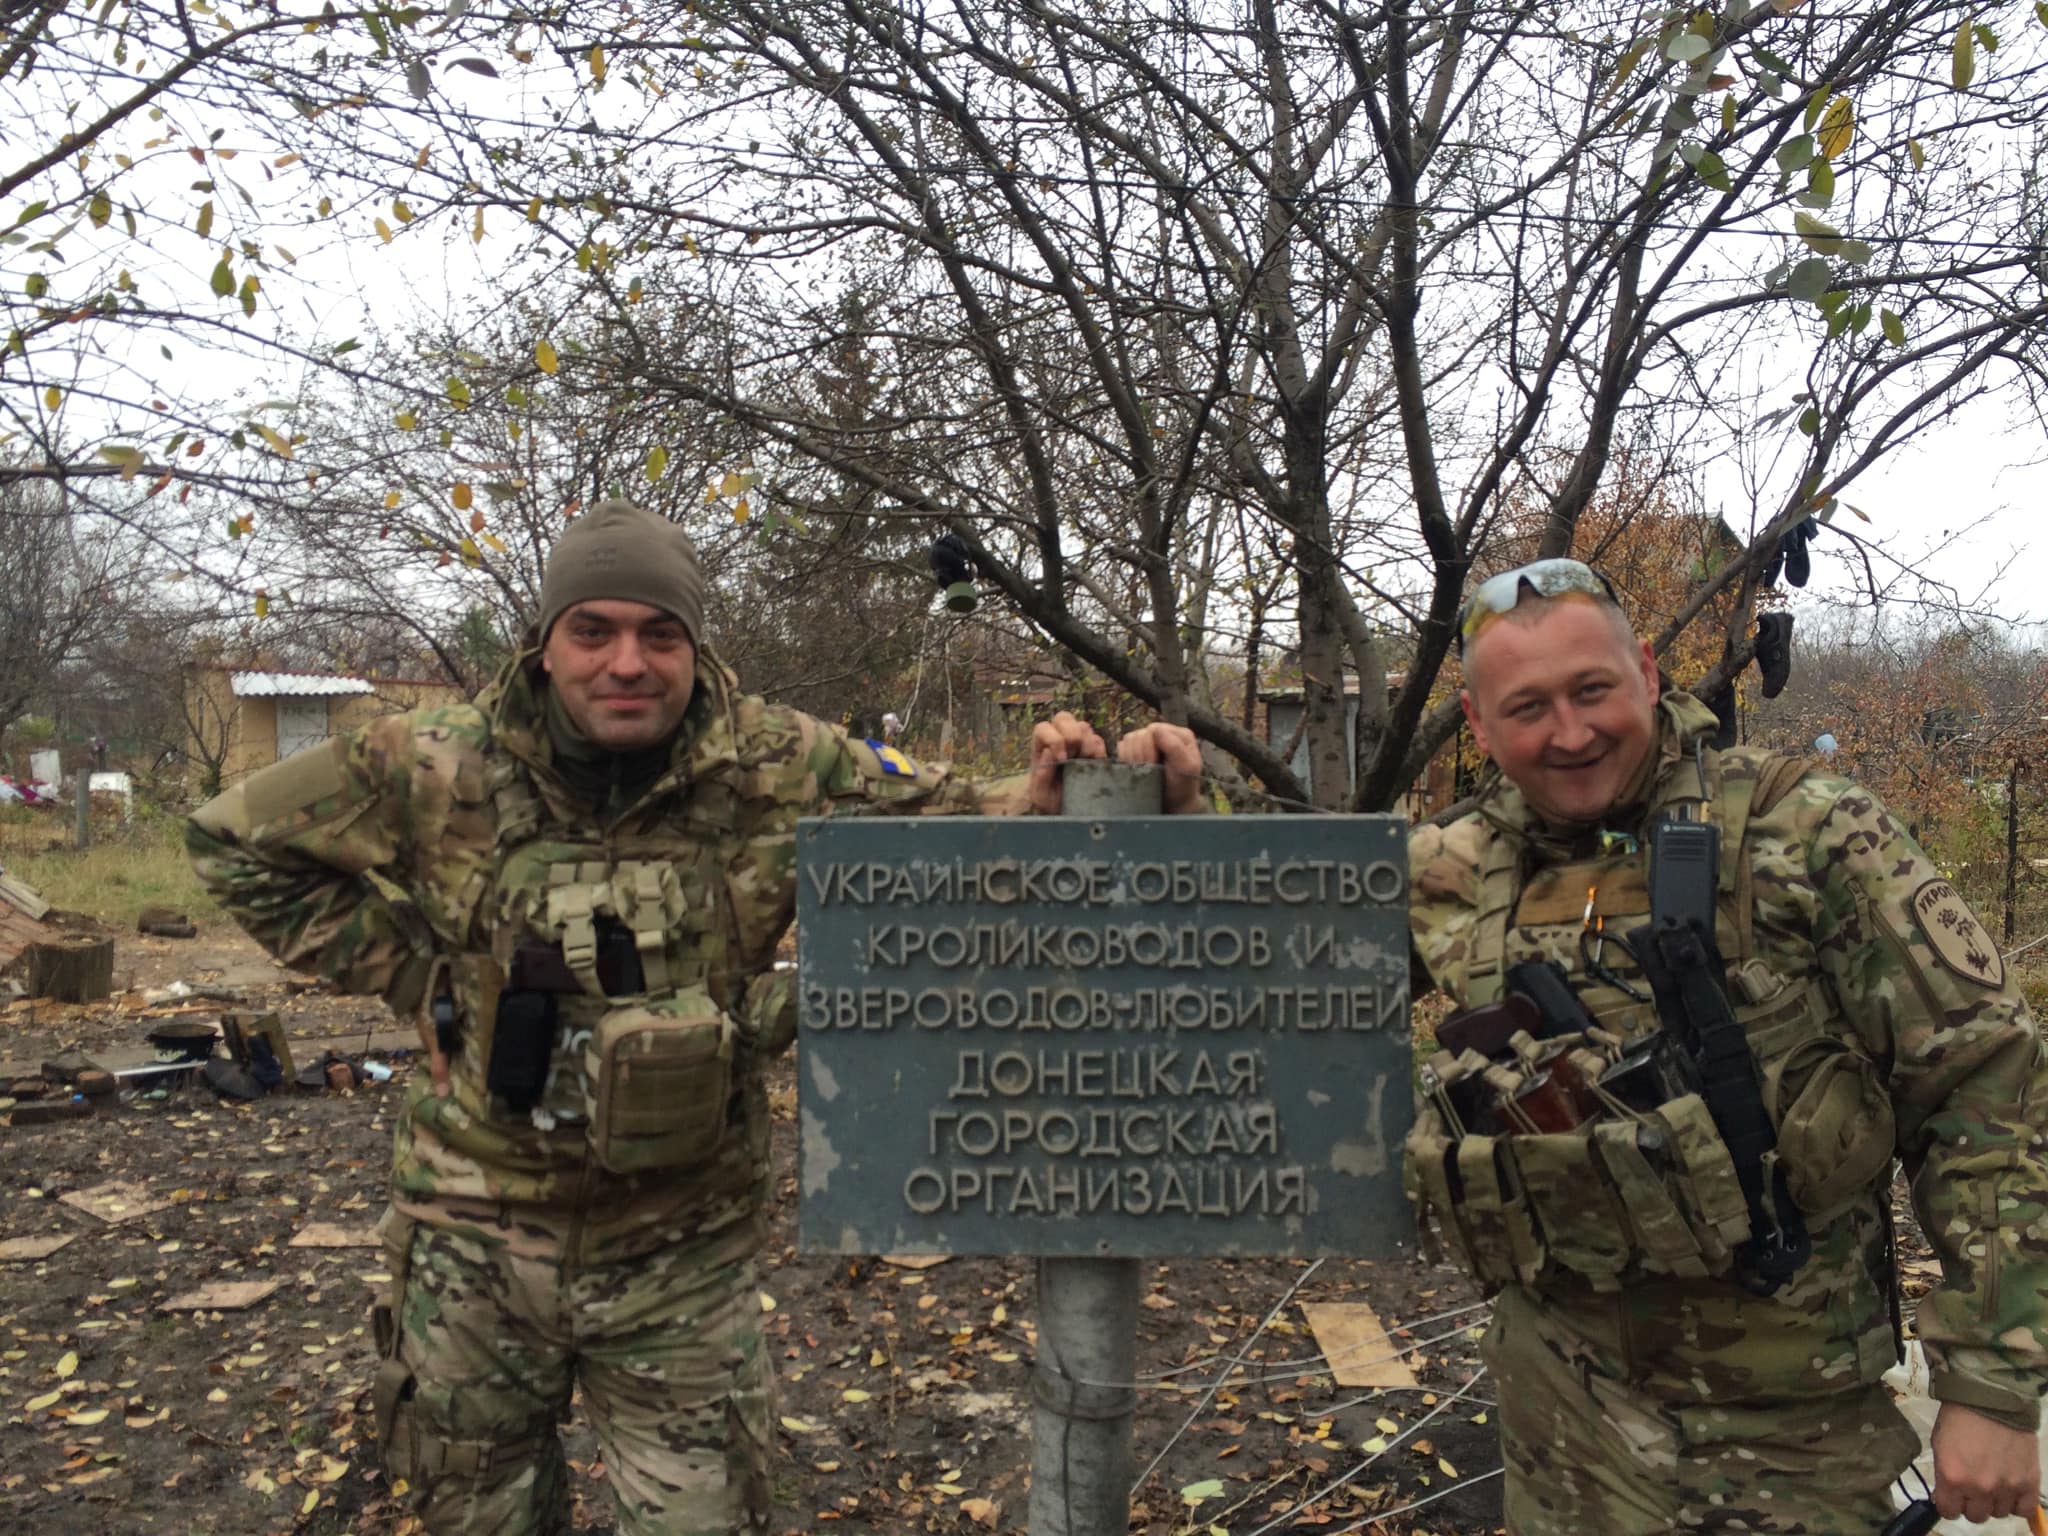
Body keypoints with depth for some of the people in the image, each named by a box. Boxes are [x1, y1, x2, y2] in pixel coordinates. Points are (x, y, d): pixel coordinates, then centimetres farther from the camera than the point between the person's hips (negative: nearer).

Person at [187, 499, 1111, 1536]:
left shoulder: (780, 771, -11)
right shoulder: (440, 768, -9)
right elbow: (237, 840, 3)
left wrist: (1036, 798, -26)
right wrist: (406, 969, -4)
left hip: (682, 1248, -1)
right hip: (475, 1242, 1)